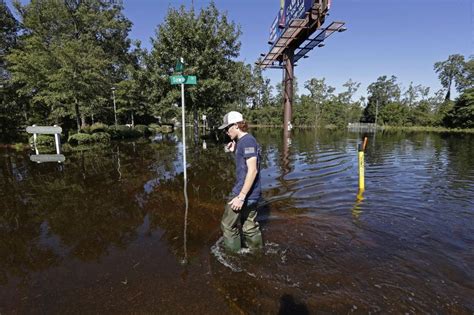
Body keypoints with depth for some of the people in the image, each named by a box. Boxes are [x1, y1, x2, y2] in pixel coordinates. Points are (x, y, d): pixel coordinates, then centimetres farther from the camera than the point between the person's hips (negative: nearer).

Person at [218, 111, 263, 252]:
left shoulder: (247, 141, -17)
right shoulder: (244, 141, 12)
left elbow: (253, 170, -23)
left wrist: (241, 196, -24)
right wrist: (235, 152, 8)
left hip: (245, 193, -9)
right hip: (251, 193, 9)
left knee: (228, 226, 5)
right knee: (250, 226, 19)